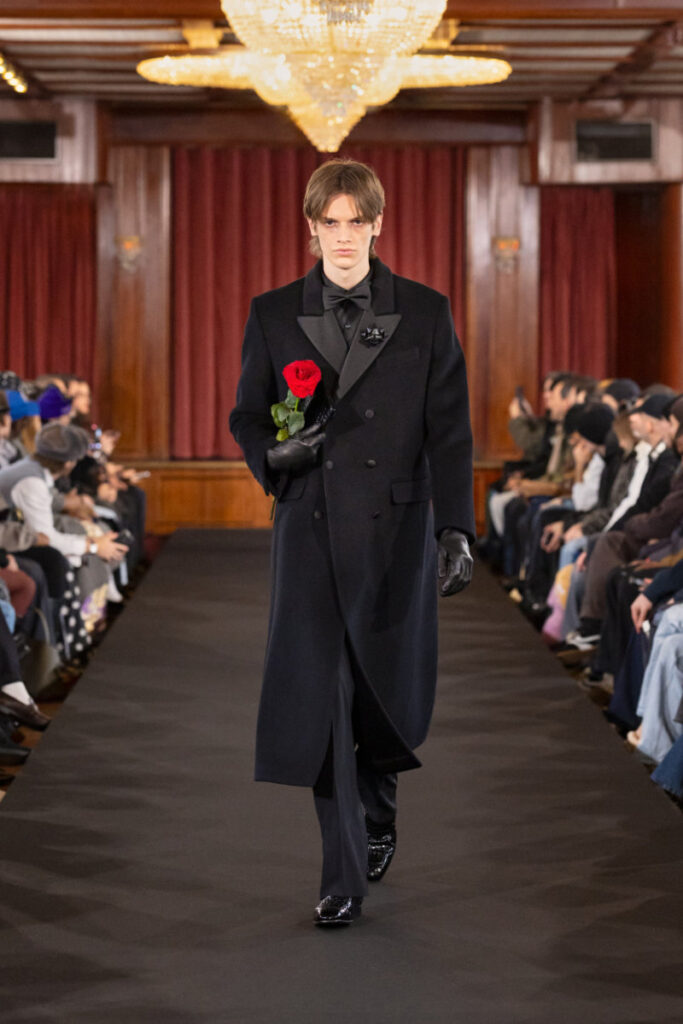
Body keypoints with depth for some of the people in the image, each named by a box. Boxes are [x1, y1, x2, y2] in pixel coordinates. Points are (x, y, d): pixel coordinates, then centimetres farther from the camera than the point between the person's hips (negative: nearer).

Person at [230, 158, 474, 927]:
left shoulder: (425, 314, 2)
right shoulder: (273, 316, 4)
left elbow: (450, 431, 1)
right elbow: (247, 417, 11)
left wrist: (456, 531, -7)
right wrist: (273, 456, -12)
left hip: (397, 528, 0)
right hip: (311, 529, 0)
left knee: (387, 688, 10)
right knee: (319, 697, -6)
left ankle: (377, 812, 41)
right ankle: (343, 874, 0)